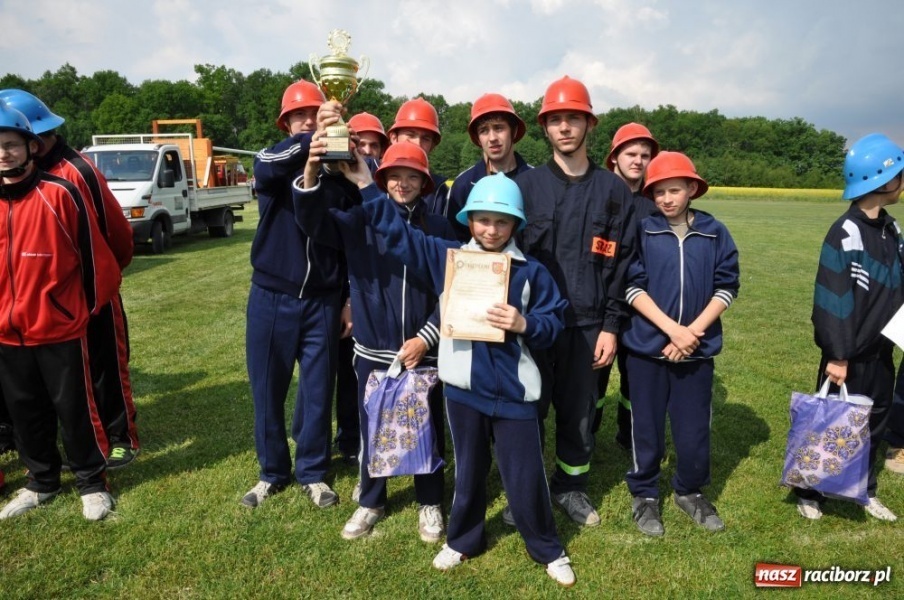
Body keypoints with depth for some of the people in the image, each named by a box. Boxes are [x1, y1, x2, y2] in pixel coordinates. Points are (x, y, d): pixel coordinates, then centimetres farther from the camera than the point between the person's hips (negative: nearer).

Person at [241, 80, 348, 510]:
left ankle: (312, 473, 26)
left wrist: (348, 298, 3)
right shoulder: (273, 163, -1)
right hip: (272, 297, 0)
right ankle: (272, 472, 28)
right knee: (267, 389, 10)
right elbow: (267, 167, -28)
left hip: (322, 300, 0)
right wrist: (311, 139, -42)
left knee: (317, 390, 8)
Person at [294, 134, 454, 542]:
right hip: (373, 351, 1)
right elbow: (312, 222, -15)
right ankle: (370, 502, 34)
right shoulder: (361, 221, -1)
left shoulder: (439, 229, -1)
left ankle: (430, 503, 32)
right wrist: (311, 173, -33)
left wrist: (426, 338, -8)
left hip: (424, 350, 0)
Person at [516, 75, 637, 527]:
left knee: (579, 412, 12)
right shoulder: (526, 185, 2)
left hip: (587, 325, 1)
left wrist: (610, 327, -2)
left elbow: (621, 264, 3)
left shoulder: (614, 191, 4)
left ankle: (571, 487, 31)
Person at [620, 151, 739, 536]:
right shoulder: (642, 231, -4)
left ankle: (690, 492, 33)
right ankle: (644, 495, 28)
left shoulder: (714, 233, 0)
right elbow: (632, 287, -8)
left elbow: (727, 287, 0)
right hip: (647, 346, -1)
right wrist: (672, 329, -16)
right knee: (647, 427, 9)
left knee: (694, 428, 10)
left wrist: (693, 331, -10)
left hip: (698, 349, 1)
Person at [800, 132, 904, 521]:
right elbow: (831, 299, -20)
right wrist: (837, 354, -20)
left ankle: (865, 491, 34)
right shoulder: (846, 233, -19)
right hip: (850, 353, -7)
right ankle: (809, 491, 22)